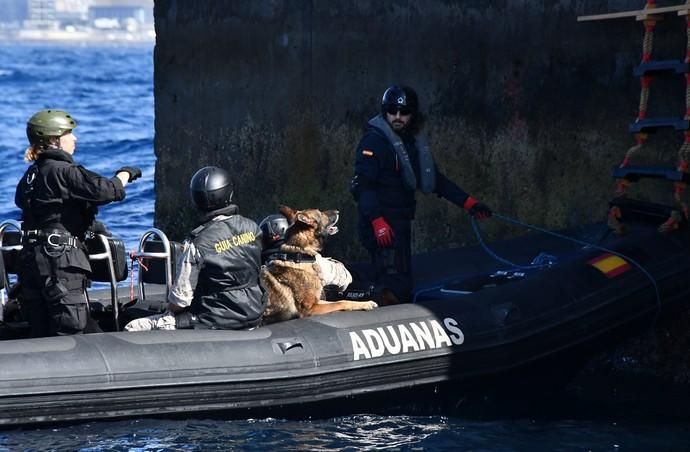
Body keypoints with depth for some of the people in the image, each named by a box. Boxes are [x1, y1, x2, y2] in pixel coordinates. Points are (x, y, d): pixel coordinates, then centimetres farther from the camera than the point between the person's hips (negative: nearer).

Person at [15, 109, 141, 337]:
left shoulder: (31, 174, 13)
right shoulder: (62, 171, -13)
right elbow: (105, 190, -21)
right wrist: (125, 174, 0)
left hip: (31, 258, 8)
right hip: (60, 260, -8)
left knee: (40, 334, 11)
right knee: (69, 330, -5)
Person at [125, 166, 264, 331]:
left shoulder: (197, 243, -19)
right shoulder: (252, 228, -4)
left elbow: (181, 297, -16)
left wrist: (170, 310, 5)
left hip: (213, 323, -7)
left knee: (132, 330, -7)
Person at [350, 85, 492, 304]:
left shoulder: (414, 142, 15)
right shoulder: (374, 140, -10)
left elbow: (434, 179, 22)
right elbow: (363, 184, -18)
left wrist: (467, 202, 16)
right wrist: (377, 221, -27)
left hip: (400, 222, 9)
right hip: (380, 226, -9)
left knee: (402, 283, 12)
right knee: (394, 286, -19)